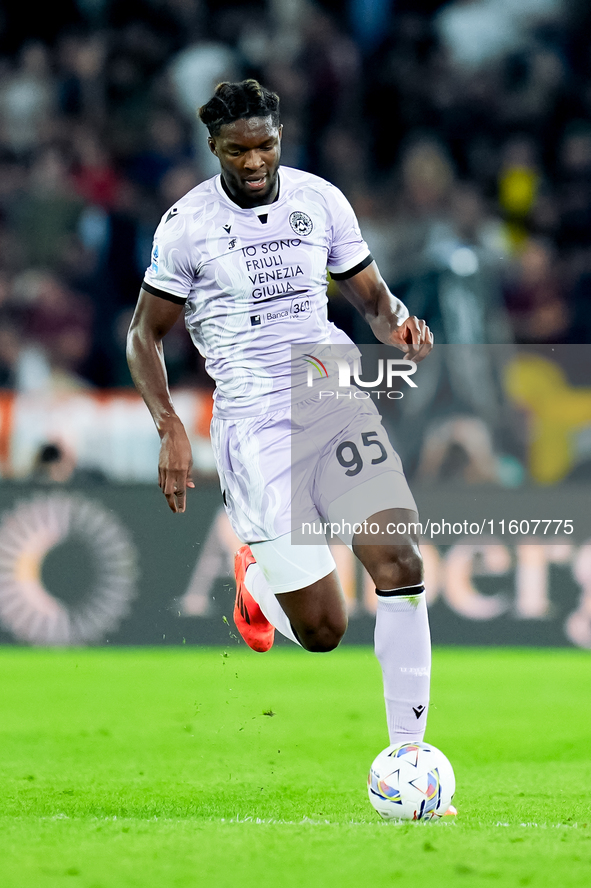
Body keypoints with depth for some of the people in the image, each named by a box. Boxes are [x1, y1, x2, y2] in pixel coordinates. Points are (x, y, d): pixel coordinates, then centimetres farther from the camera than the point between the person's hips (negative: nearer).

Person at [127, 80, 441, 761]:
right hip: (253, 419, -3)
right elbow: (145, 335, 6)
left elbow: (373, 298, 17)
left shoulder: (320, 200, 6)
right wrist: (170, 431, -7)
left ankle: (408, 748, -8)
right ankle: (255, 579, 30)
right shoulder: (186, 223, -2)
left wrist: (399, 326, -7)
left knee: (401, 565, -18)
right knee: (321, 631, -8)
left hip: (337, 396, 3)